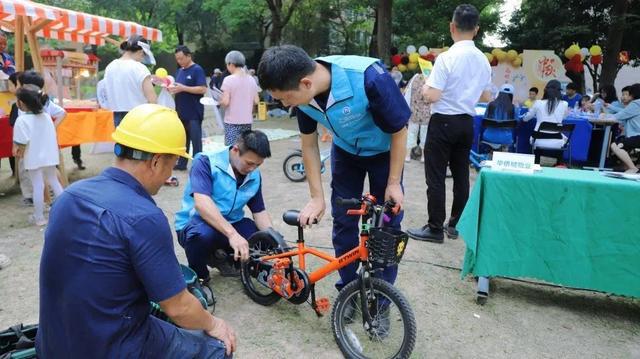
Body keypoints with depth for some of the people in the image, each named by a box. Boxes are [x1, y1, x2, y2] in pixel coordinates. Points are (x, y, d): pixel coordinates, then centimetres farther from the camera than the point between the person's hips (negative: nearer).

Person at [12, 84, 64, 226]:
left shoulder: (22, 120, -17)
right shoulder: (46, 116, 1)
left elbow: (21, 143, -21)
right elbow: (52, 137, 6)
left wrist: (17, 151, -1)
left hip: (34, 159, -5)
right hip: (49, 156, 5)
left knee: (37, 186, 3)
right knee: (54, 182, 17)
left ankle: (39, 217, 12)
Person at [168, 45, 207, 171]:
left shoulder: (197, 70, -9)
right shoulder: (180, 71, 14)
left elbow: (203, 89, -18)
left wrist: (183, 88, -22)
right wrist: (172, 89, -3)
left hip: (194, 113, -7)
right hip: (181, 112, 7)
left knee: (195, 140, -1)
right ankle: (181, 163, 21)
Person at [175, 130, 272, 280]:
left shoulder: (255, 176, 0)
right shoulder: (206, 162, -20)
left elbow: (259, 211, 6)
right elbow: (201, 203, -34)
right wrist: (232, 234, -45)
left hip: (232, 224, 6)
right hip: (195, 223, -5)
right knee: (204, 234, -40)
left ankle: (224, 258, 11)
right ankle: (198, 276, -7)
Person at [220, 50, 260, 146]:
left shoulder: (229, 79, -10)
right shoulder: (251, 79, 5)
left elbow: (225, 102, -14)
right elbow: (256, 101, 7)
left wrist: (219, 101, 6)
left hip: (232, 122, -5)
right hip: (247, 121, 5)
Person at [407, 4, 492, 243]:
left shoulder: (447, 57, -16)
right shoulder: (483, 60, 4)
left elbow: (432, 96, -19)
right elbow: (487, 97, 13)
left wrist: (424, 88, 2)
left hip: (444, 122, -6)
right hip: (467, 123, 7)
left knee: (436, 176, 1)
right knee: (461, 174, 13)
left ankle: (435, 228, 6)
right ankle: (455, 224, 23)